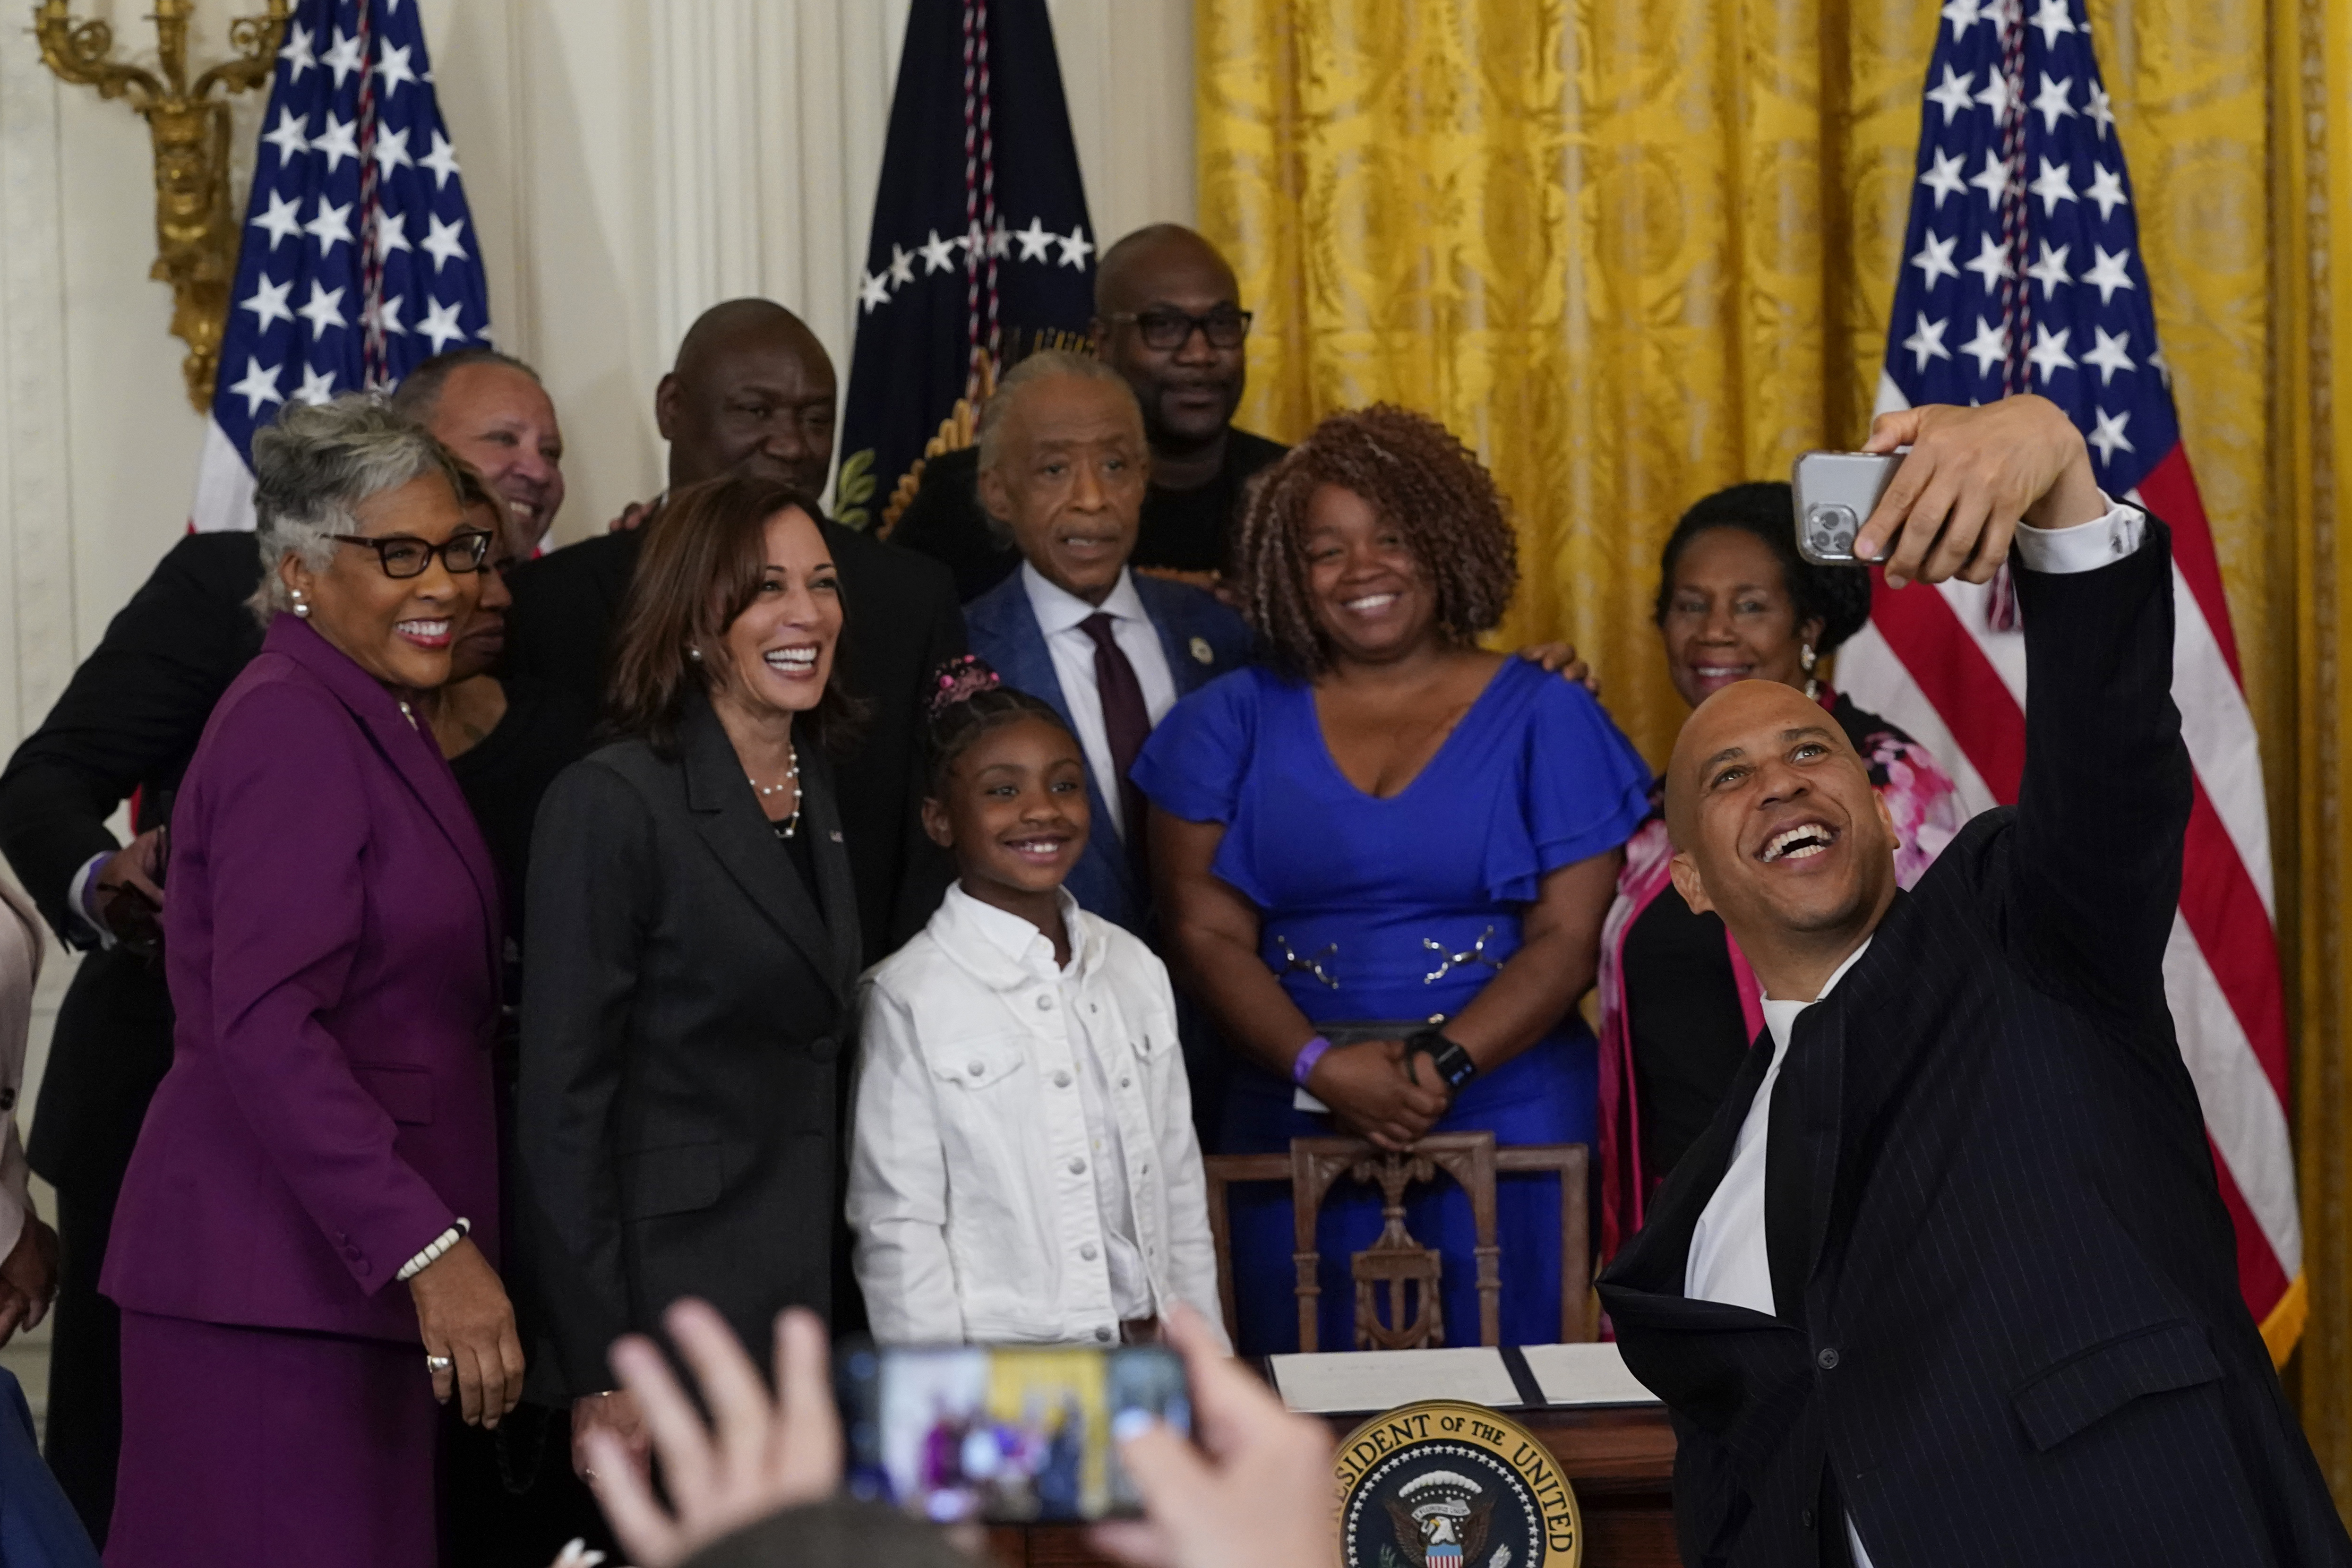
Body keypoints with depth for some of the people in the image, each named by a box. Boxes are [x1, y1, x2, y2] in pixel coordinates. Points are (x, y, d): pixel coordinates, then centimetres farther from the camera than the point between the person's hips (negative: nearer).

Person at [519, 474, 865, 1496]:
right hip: (667, 1301, -7)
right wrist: (599, 1374, -17)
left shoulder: (817, 792, 12)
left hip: (801, 1302, 7)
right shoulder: (612, 803, -11)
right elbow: (560, 1103, -14)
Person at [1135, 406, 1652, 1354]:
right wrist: (1325, 1068, -13)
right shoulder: (1232, 724, 10)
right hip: (1293, 1126, 1)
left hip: (1509, 1118, -1)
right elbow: (1204, 934, 2)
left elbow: (1569, 938, -1)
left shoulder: (1543, 718, 7)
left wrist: (1441, 1066, -15)